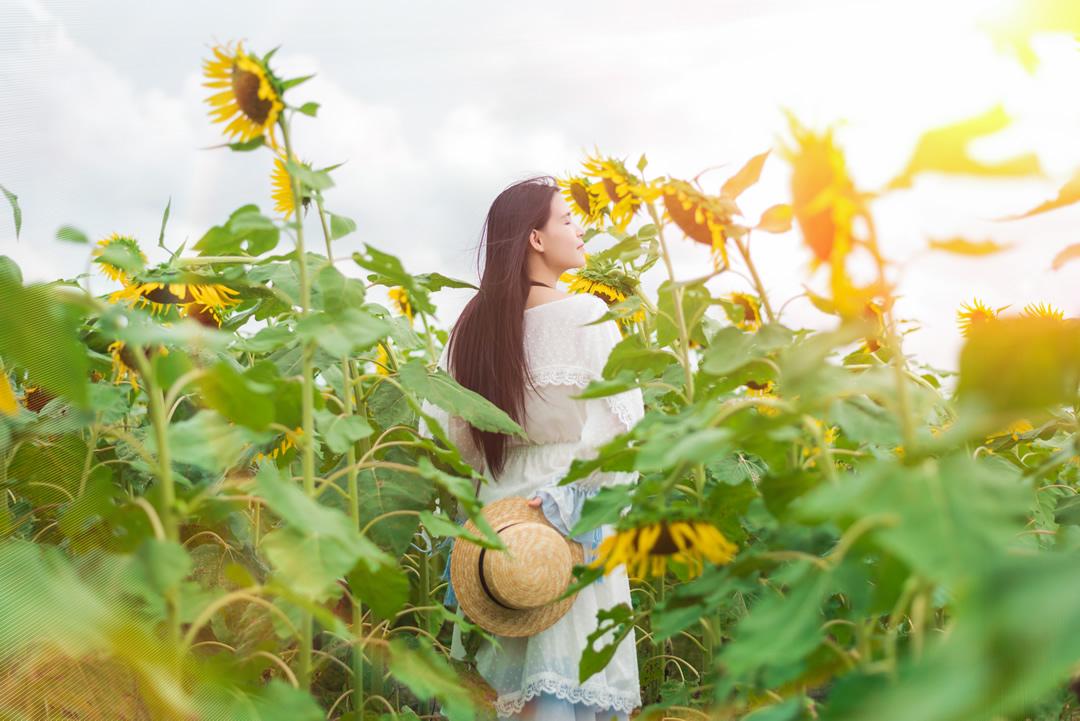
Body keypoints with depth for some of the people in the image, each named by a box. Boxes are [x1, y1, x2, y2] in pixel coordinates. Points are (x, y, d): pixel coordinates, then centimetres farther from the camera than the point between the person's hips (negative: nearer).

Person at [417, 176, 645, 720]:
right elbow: (621, 426, -18)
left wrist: (497, 466, 13)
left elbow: (441, 430, 3)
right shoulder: (585, 314, -10)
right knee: (568, 673, 4)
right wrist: (565, 495, -13)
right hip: (573, 523, -5)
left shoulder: (472, 324, 3)